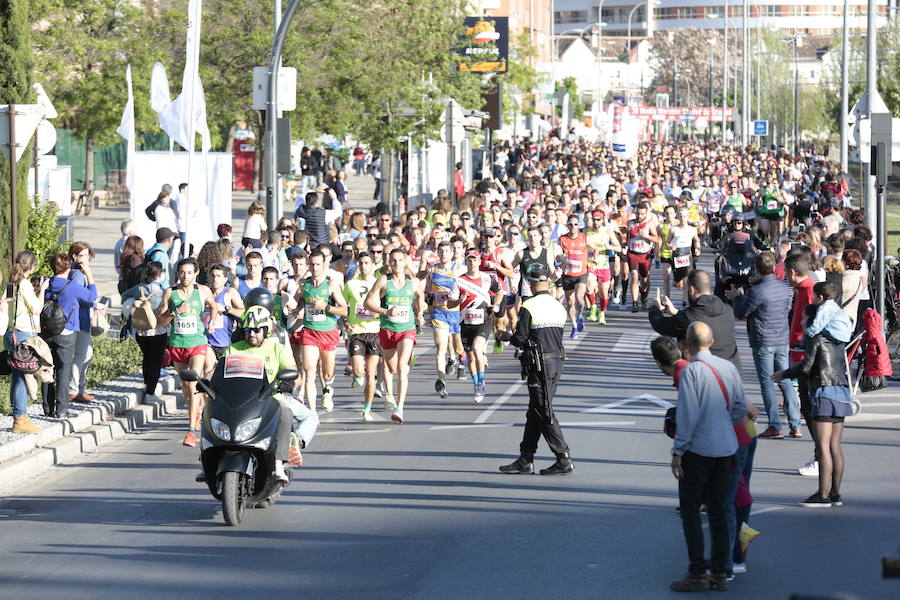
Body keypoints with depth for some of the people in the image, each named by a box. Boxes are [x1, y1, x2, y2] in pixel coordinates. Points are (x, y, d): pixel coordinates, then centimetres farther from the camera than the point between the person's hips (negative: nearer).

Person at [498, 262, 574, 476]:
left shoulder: (528, 307, -12)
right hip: (557, 361, 7)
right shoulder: (559, 307, 9)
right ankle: (525, 460, 15)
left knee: (544, 413, -3)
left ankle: (564, 459, -6)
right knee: (534, 412, 12)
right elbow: (557, 337, 13)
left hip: (539, 366, -7)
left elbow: (520, 339, -14)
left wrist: (507, 337, 8)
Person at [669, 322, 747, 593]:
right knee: (719, 510, 12)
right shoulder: (728, 368, 4)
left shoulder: (691, 371, -14)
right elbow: (740, 408, 8)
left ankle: (697, 573, -1)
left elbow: (687, 415, -16)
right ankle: (719, 573, 13)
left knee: (690, 510, 3)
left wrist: (678, 451, -10)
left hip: (698, 448, -6)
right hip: (726, 448, 6)